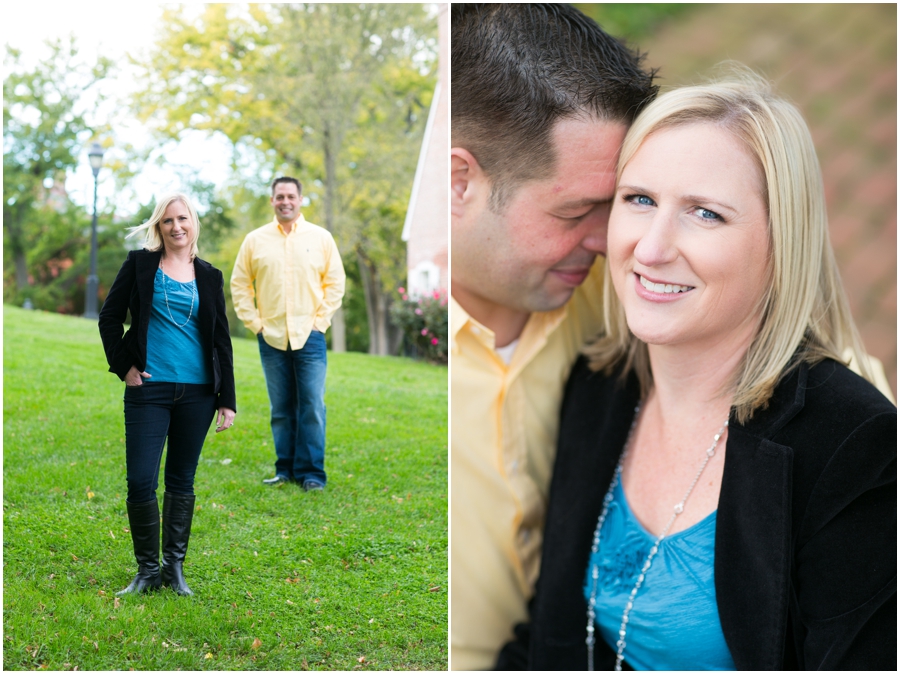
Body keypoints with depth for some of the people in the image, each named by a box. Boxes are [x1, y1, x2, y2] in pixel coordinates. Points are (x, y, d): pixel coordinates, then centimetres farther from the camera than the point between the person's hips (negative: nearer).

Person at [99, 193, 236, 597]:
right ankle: (147, 569, 11)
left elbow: (221, 340, 10)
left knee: (182, 482, 8)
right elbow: (109, 317, 7)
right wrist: (124, 366, -2)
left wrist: (227, 400, 6)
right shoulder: (140, 264, 3)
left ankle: (175, 568, 19)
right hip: (149, 389, -2)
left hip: (197, 392, 2)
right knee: (140, 482, -5)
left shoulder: (209, 276, 8)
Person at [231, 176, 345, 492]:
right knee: (281, 409, 7)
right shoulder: (255, 240, 6)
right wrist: (254, 322, 1)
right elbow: (239, 284, 10)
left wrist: (320, 321, -2)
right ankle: (286, 469, 16)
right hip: (271, 337, 1)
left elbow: (335, 282, 6)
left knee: (312, 408, -5)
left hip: (309, 336, -1)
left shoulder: (321, 238, 4)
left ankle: (311, 473, 2)